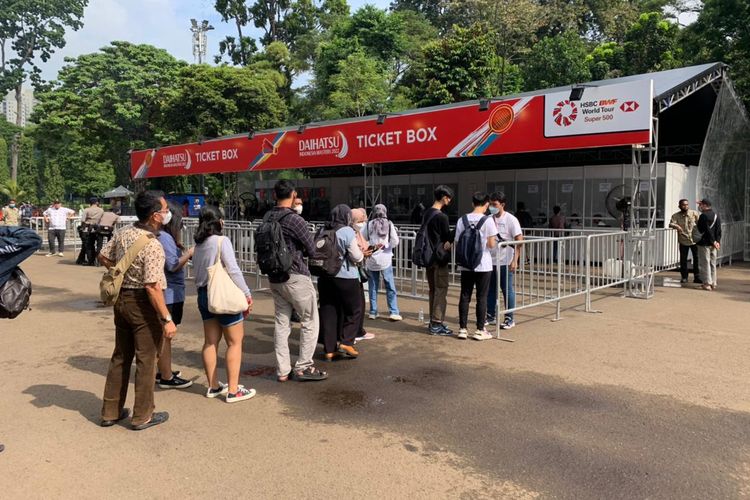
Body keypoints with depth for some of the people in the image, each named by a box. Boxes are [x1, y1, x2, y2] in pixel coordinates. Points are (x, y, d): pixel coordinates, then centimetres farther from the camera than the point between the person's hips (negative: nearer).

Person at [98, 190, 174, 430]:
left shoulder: (123, 233, 1)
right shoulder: (152, 245, -23)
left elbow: (103, 257, 14)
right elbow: (152, 286, -26)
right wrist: (167, 319, -23)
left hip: (121, 299, 8)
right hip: (142, 303, -8)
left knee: (120, 357, 19)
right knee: (146, 360, 5)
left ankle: (110, 412, 30)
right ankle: (142, 416, 17)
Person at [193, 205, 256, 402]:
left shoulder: (198, 244, 6)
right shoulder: (222, 241, -14)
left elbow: (197, 271, 7)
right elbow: (233, 270, -18)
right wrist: (247, 294, -11)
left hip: (204, 294, 7)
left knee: (210, 341, 14)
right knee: (235, 342, 2)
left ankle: (213, 386, 23)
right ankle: (233, 390, 3)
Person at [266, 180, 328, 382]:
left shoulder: (269, 218, 4)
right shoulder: (295, 219, -16)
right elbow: (312, 250, -9)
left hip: (275, 278, 7)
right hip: (296, 277, -7)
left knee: (281, 323, 11)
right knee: (310, 322, 5)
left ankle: (282, 370, 16)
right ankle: (303, 367, 8)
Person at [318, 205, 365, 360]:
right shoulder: (347, 231, -11)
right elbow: (356, 257, -12)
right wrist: (361, 254, 11)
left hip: (324, 277, 5)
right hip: (345, 277, -5)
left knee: (328, 312, 9)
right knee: (353, 310, 12)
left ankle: (329, 349, 13)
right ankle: (346, 342, 3)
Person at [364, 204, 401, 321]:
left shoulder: (369, 225, 0)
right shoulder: (389, 224, -1)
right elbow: (395, 242, -3)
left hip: (371, 260, 1)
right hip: (385, 259, -1)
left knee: (373, 287, 9)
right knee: (390, 287, 4)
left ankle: (373, 312, 13)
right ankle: (394, 312, 1)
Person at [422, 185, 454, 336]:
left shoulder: (427, 213, 10)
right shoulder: (441, 217, -17)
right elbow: (448, 237, -12)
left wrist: (444, 243, 6)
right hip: (439, 258, -9)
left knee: (433, 290, 15)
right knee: (441, 290, -2)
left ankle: (433, 322, 21)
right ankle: (436, 325, 0)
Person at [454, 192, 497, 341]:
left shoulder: (462, 220, 2)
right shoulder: (488, 220, -9)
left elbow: (458, 243, 3)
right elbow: (491, 245, -10)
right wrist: (494, 234, 7)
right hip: (483, 265, -3)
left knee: (464, 296, 9)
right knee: (482, 297, 5)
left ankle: (462, 329, 13)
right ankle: (480, 330, 9)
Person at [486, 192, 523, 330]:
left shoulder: (510, 219, -8)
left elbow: (519, 240, -10)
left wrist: (515, 261, -16)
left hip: (505, 261, -5)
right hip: (490, 260, 5)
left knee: (507, 289, 3)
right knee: (490, 289, 11)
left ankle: (509, 319, 12)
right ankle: (491, 316, 23)